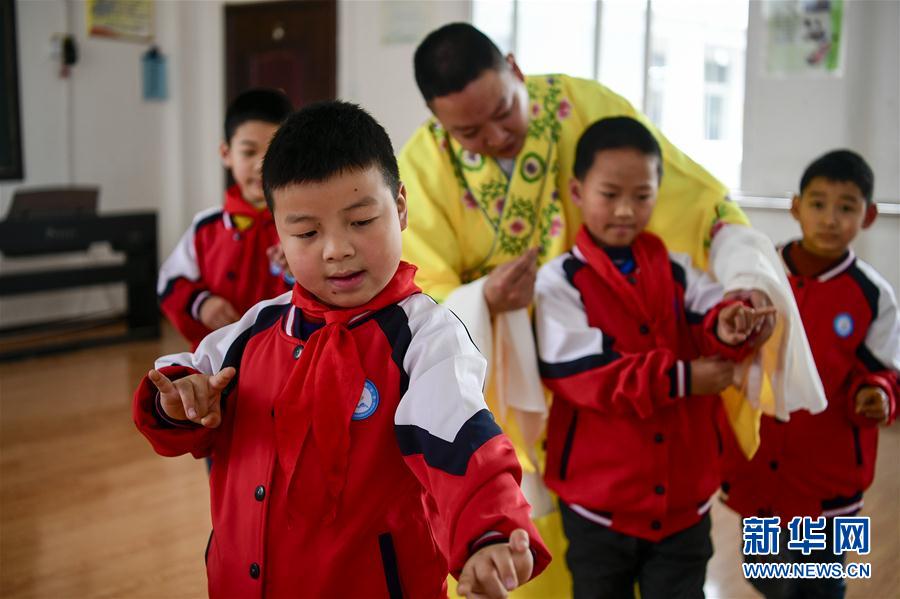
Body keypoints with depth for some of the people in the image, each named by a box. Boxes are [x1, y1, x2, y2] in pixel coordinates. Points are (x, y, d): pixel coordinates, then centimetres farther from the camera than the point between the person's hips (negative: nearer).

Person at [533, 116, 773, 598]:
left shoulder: (677, 270, 3)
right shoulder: (559, 282, -10)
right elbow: (583, 375, -19)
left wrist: (727, 329, -33)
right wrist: (680, 378, -21)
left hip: (683, 496, 3)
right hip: (599, 499, -3)